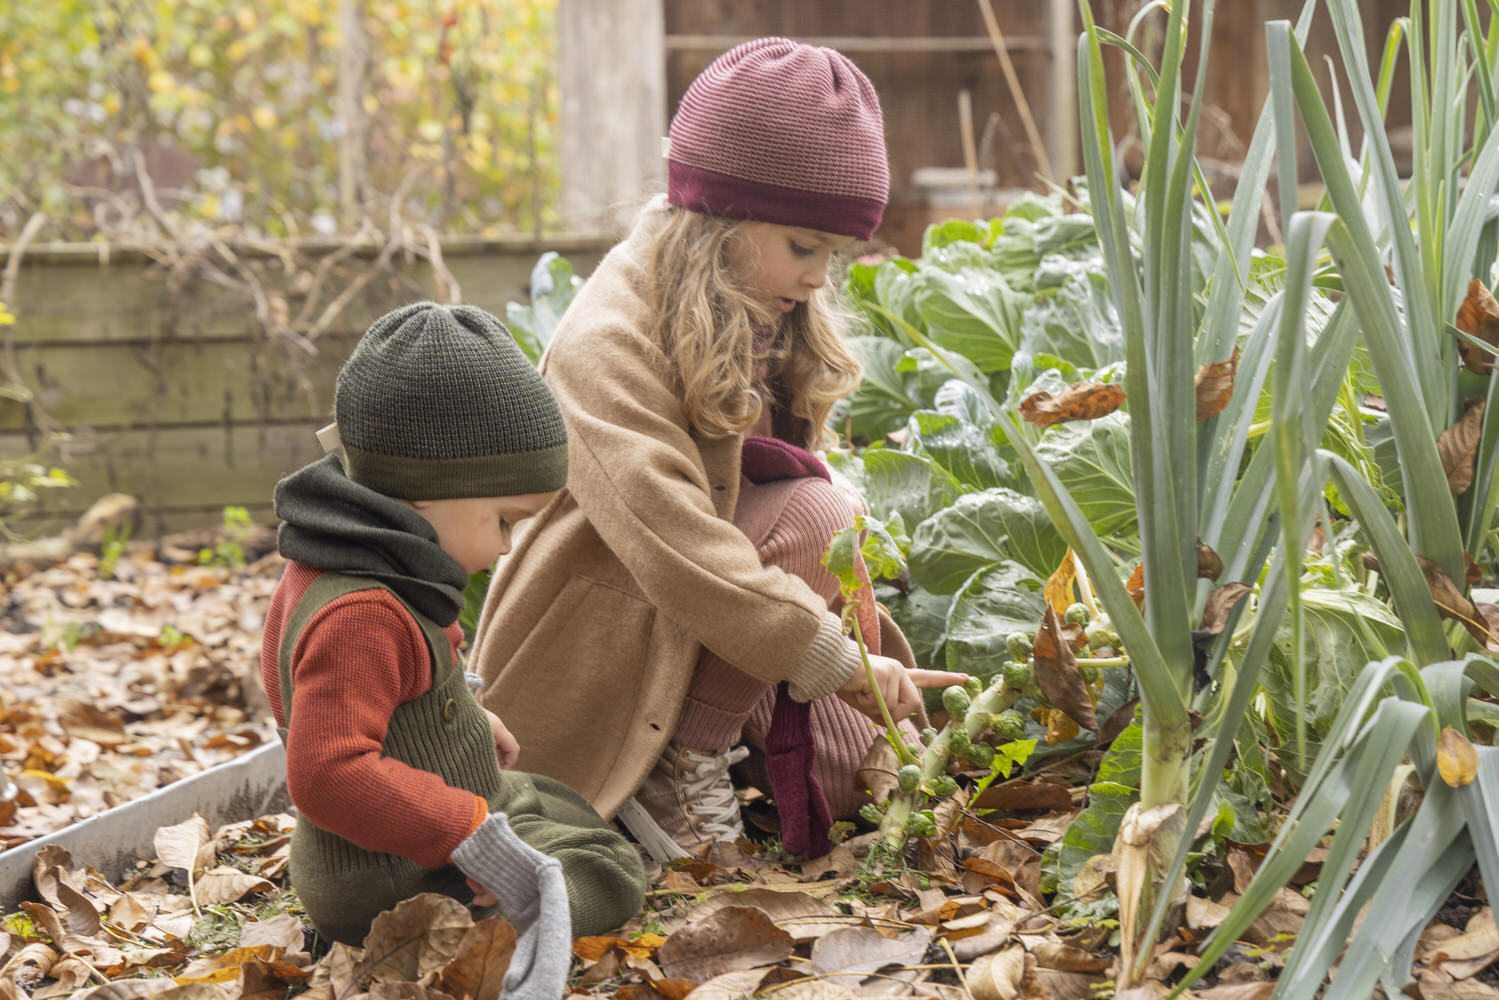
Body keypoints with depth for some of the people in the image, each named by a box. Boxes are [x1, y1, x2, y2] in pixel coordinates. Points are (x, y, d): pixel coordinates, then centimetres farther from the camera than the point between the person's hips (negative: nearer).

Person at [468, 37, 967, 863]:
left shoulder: (773, 332, 6)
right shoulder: (608, 345, -21)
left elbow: (814, 549, 10)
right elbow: (673, 543, -32)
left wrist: (872, 659, -1)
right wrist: (834, 659, -35)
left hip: (698, 656, 8)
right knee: (813, 514, -26)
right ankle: (678, 766, -18)